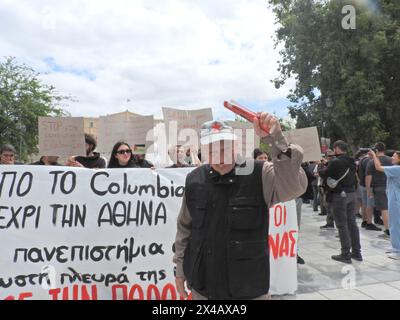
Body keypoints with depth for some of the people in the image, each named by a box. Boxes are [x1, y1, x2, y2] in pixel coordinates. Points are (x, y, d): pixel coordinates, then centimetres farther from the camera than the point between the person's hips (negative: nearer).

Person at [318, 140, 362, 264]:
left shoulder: (335, 162, -16)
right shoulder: (352, 162, 7)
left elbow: (324, 175, -9)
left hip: (339, 195, -7)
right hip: (351, 193, 8)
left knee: (342, 225, -1)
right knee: (352, 223, 13)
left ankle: (346, 255, 4)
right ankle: (356, 252, 21)